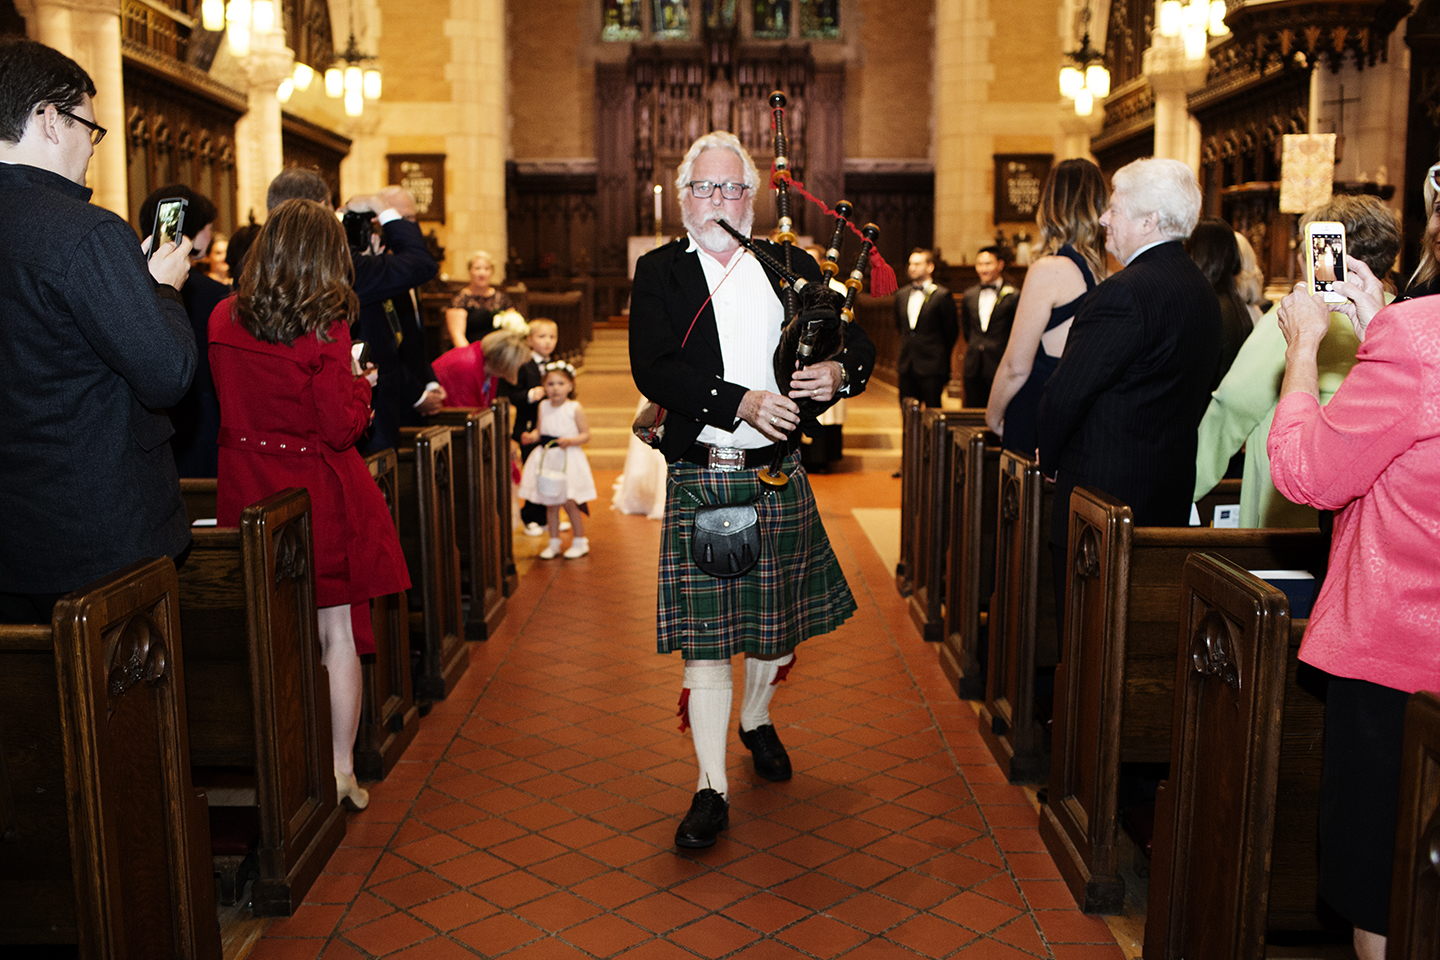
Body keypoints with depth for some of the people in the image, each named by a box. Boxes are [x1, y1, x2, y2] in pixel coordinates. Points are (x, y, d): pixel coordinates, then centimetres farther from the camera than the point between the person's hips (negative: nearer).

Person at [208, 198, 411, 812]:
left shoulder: (223, 319, 0)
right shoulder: (324, 328, -14)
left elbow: (229, 406, 12)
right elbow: (343, 428, -13)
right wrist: (360, 385, 4)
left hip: (247, 493, 5)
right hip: (317, 495, -4)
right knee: (337, 632, 6)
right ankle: (341, 769, 14)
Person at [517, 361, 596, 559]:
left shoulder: (575, 408, -8)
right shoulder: (544, 406, 6)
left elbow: (586, 435, -7)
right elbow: (539, 430, 14)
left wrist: (569, 441, -23)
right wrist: (530, 436, -7)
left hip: (568, 459, -5)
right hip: (546, 459, 5)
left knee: (569, 503, -2)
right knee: (550, 504, 10)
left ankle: (580, 542, 14)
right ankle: (553, 543, 21)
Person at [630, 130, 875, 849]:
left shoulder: (790, 267, 10)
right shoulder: (659, 271, 2)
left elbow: (856, 341, 12)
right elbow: (652, 370, -11)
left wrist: (840, 372, -12)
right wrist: (740, 403, -22)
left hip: (779, 474, 3)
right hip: (698, 478, -3)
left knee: (778, 613, 15)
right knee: (703, 629, -3)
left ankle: (756, 720, 43)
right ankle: (712, 788, 6)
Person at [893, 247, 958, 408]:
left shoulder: (942, 296, -5)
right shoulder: (902, 295, 13)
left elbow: (952, 331, 1)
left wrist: (939, 357, 8)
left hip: (931, 370, -5)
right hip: (907, 368, 5)